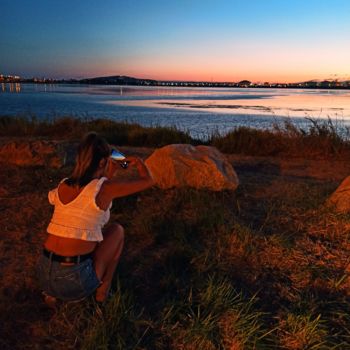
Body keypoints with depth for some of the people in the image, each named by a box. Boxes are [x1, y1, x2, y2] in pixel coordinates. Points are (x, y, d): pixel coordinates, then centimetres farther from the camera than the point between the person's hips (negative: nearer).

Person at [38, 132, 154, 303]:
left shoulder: (62, 186, 5)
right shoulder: (105, 187, -12)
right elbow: (148, 180, 4)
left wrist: (109, 176, 27)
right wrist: (137, 161, 23)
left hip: (45, 276, 5)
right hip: (75, 281, -5)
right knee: (117, 230, 17)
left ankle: (53, 292, 24)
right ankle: (103, 291, 21)